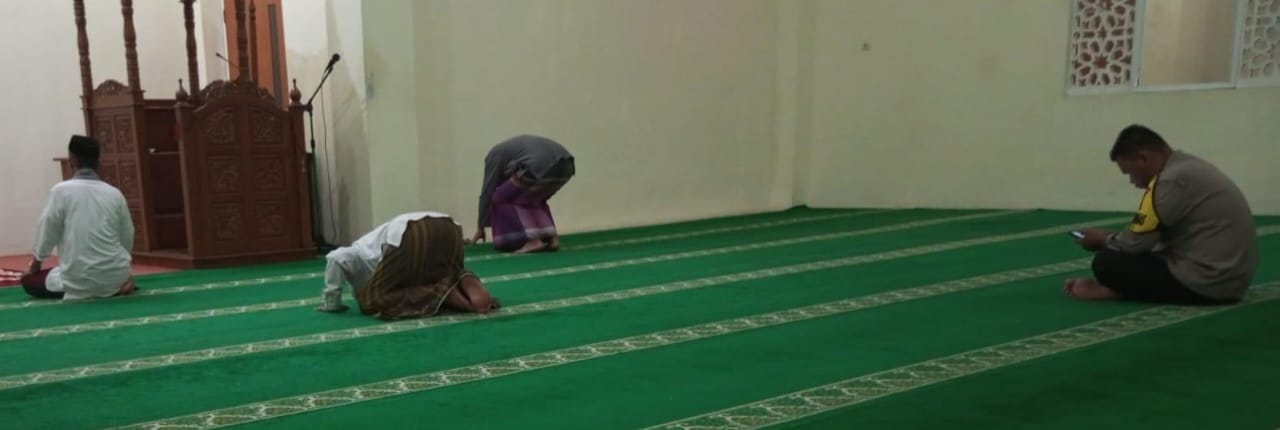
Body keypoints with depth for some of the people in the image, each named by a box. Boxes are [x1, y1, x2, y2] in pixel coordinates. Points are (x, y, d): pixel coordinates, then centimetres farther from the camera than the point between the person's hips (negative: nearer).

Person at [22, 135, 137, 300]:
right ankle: (119, 284, 5)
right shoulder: (115, 193, 0)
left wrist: (36, 263, 17)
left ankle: (81, 291, -1)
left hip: (79, 278, -4)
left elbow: (48, 233, -2)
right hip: (114, 273, 4)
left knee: (29, 281, 22)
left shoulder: (61, 191, -9)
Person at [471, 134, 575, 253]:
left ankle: (533, 240, 6)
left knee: (502, 199, 15)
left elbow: (487, 192, 19)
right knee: (533, 198, 32)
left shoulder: (495, 155, 20)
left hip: (541, 167, -8)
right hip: (566, 164, 8)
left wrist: (481, 227, 27)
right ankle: (552, 237, 18)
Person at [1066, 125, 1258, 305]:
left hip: (1206, 284, -10)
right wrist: (1109, 239, 10)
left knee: (1106, 263, -10)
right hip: (1232, 279, 10)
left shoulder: (1172, 180, -18)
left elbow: (1135, 243, -13)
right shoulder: (1190, 168, 13)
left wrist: (1102, 239, 7)